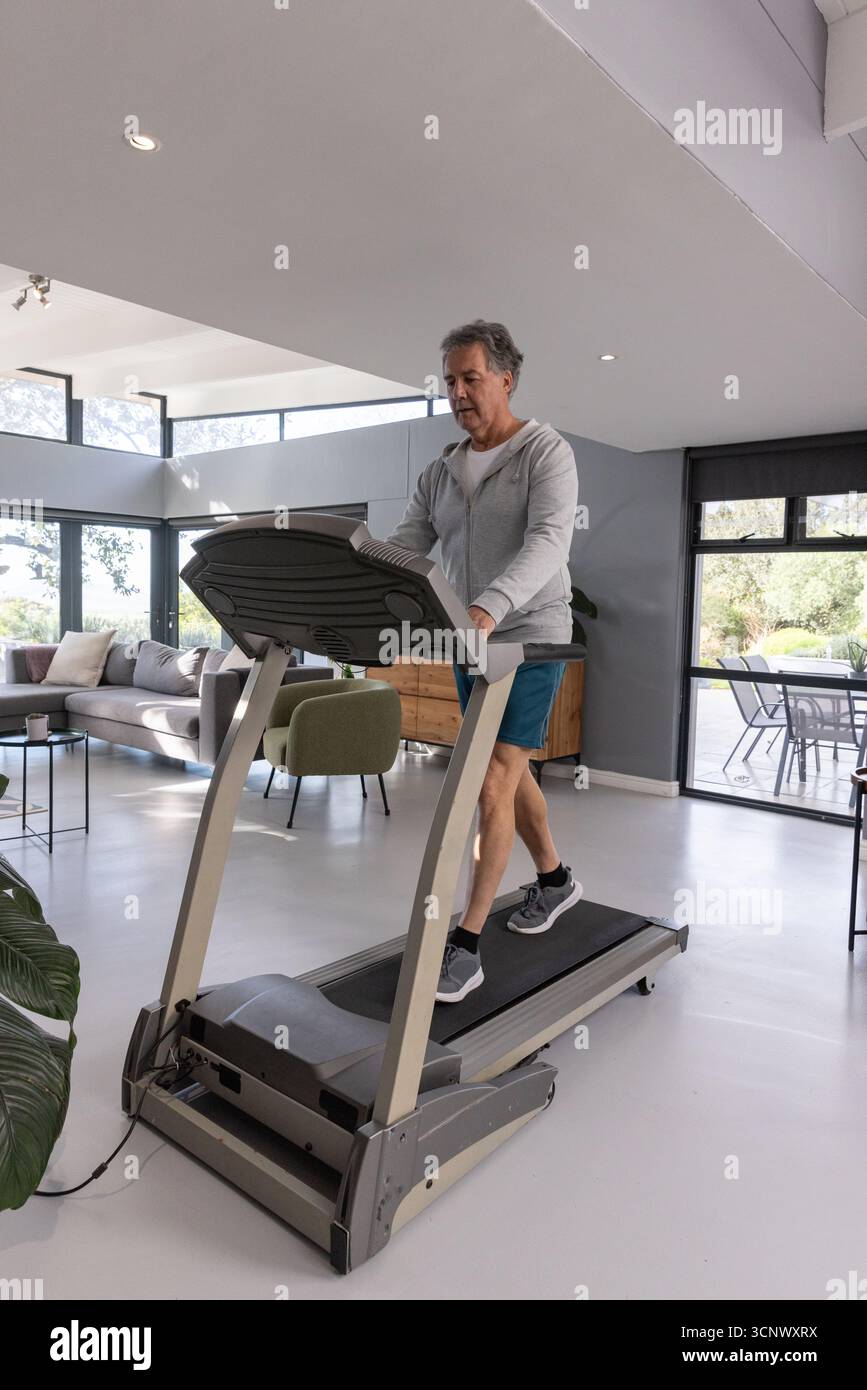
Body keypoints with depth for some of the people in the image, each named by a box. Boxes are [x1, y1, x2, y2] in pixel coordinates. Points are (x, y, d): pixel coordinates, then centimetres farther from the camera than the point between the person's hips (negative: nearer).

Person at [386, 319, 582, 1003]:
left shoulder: (547, 453, -8)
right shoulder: (441, 472, 12)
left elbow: (547, 543, -25)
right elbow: (403, 549, 4)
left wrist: (490, 606, -43)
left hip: (531, 641, -7)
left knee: (495, 784, -11)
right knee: (509, 772, 17)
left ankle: (466, 946, -4)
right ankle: (554, 877, 40)